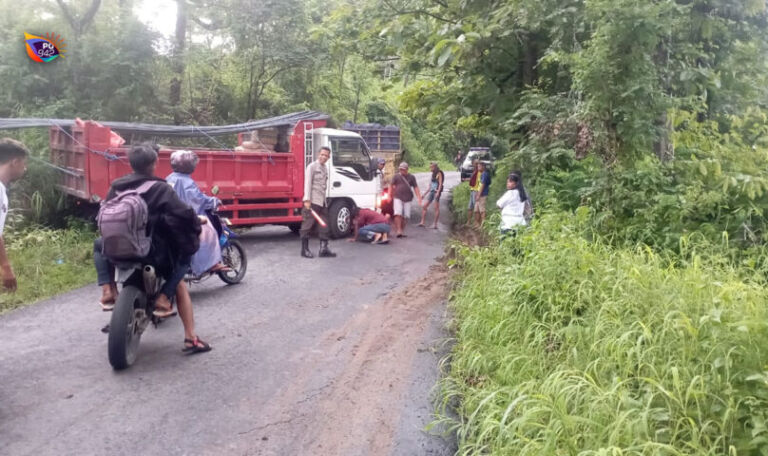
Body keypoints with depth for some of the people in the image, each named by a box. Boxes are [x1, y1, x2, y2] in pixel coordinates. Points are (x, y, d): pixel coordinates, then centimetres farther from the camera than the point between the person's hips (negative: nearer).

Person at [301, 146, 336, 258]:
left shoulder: (325, 169, 18)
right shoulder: (312, 166, -4)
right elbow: (307, 183, -11)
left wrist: (324, 200, 15)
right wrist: (307, 200, -19)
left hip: (322, 202, 8)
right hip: (312, 201, -7)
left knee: (324, 226, 4)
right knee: (308, 226, -2)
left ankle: (323, 249, 7)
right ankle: (305, 250, 5)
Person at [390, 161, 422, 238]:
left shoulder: (411, 177, 8)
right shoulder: (396, 176, 5)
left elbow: (416, 188, 6)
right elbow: (391, 186, 6)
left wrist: (419, 198, -2)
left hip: (407, 199, 2)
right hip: (398, 198, -2)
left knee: (404, 216, 2)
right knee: (398, 214, -15)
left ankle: (402, 231, 12)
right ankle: (398, 230, -17)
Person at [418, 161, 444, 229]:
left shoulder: (439, 173, -2)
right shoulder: (433, 174, 20)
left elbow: (440, 183, -11)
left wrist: (438, 192, -24)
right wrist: (425, 194, 22)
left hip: (436, 192, -8)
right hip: (431, 191, 8)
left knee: (436, 208, -7)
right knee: (424, 206, 2)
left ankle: (435, 224, -6)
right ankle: (422, 222, 3)